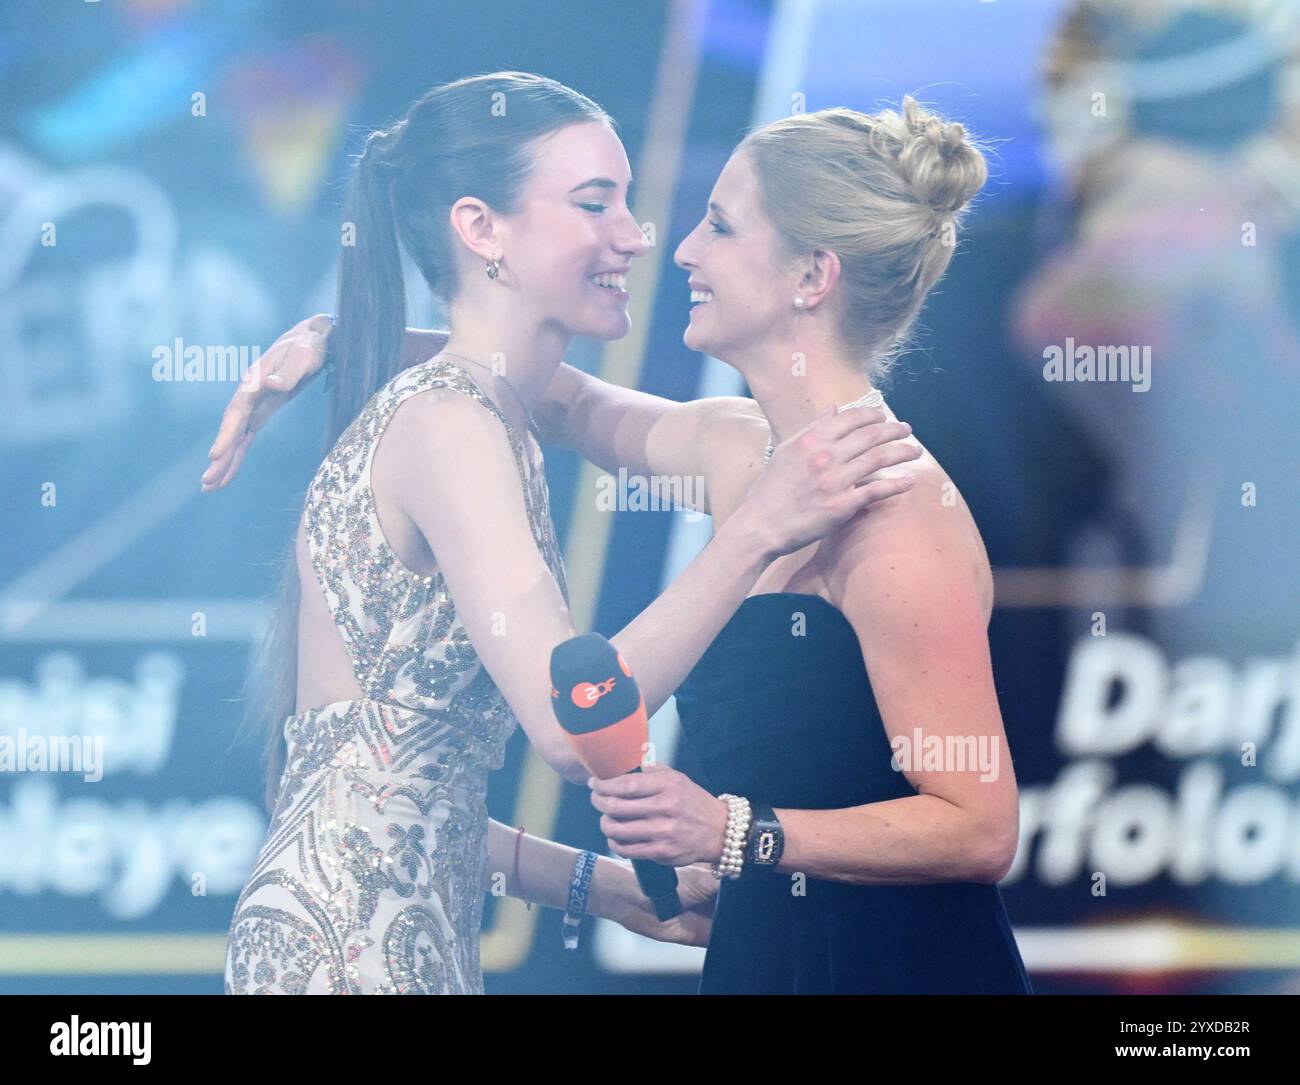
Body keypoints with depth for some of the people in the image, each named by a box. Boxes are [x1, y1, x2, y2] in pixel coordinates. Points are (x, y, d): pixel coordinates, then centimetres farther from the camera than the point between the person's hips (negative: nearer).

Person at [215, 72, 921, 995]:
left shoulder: (480, 421, 16)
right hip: (349, 942, -10)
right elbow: (571, 724, -23)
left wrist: (601, 883, 16)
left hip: (408, 933, 10)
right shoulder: (448, 426, -13)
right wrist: (757, 531, -20)